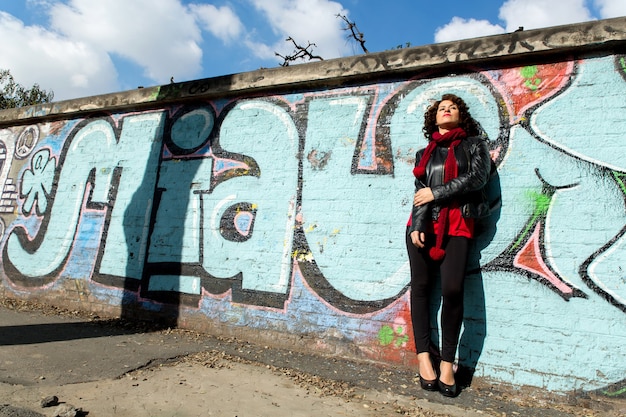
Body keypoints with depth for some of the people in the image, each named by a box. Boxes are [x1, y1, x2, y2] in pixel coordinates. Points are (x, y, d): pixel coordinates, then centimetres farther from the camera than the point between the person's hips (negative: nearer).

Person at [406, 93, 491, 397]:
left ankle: (447, 361, -2)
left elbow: (476, 178, -6)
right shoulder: (425, 153, 18)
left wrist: (436, 192, -7)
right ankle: (424, 355, 8)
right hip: (424, 223, 3)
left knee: (452, 290, -15)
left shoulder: (475, 145, 13)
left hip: (457, 225, -2)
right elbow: (420, 192, 5)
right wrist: (417, 225, -10)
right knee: (420, 286, 0)